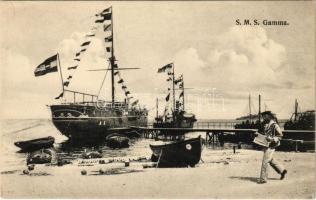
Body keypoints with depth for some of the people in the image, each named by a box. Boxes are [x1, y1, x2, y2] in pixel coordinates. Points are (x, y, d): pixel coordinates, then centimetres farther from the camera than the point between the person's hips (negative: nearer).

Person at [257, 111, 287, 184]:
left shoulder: (274, 125, -14)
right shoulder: (266, 125, 11)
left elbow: (280, 135, -12)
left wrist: (272, 139, -22)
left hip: (271, 146, -9)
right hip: (266, 145, 9)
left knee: (265, 161, -9)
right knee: (271, 160, 20)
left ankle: (263, 178, -2)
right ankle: (282, 170, 36)